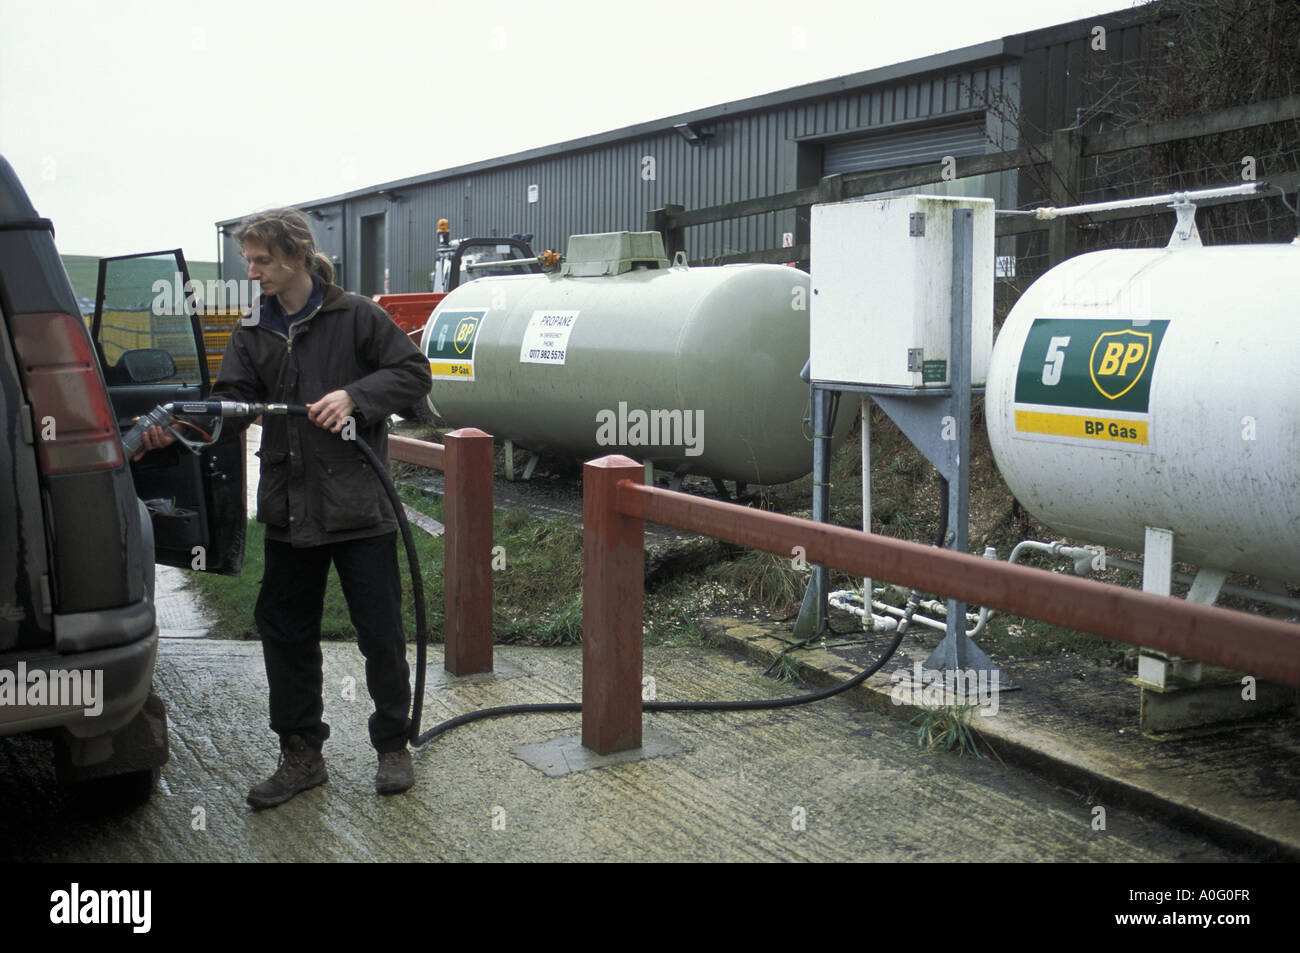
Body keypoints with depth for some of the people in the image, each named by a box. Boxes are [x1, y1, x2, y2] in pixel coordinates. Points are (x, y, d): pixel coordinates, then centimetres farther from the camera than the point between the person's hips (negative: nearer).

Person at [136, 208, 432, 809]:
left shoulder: (355, 316, -5)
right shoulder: (253, 332, 10)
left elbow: (414, 373, -4)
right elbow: (232, 399, 2)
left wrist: (355, 396, -18)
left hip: (358, 507, -5)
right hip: (288, 510, 5)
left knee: (380, 632, 3)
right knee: (284, 630, 10)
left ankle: (393, 746, 21)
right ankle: (302, 754, 24)